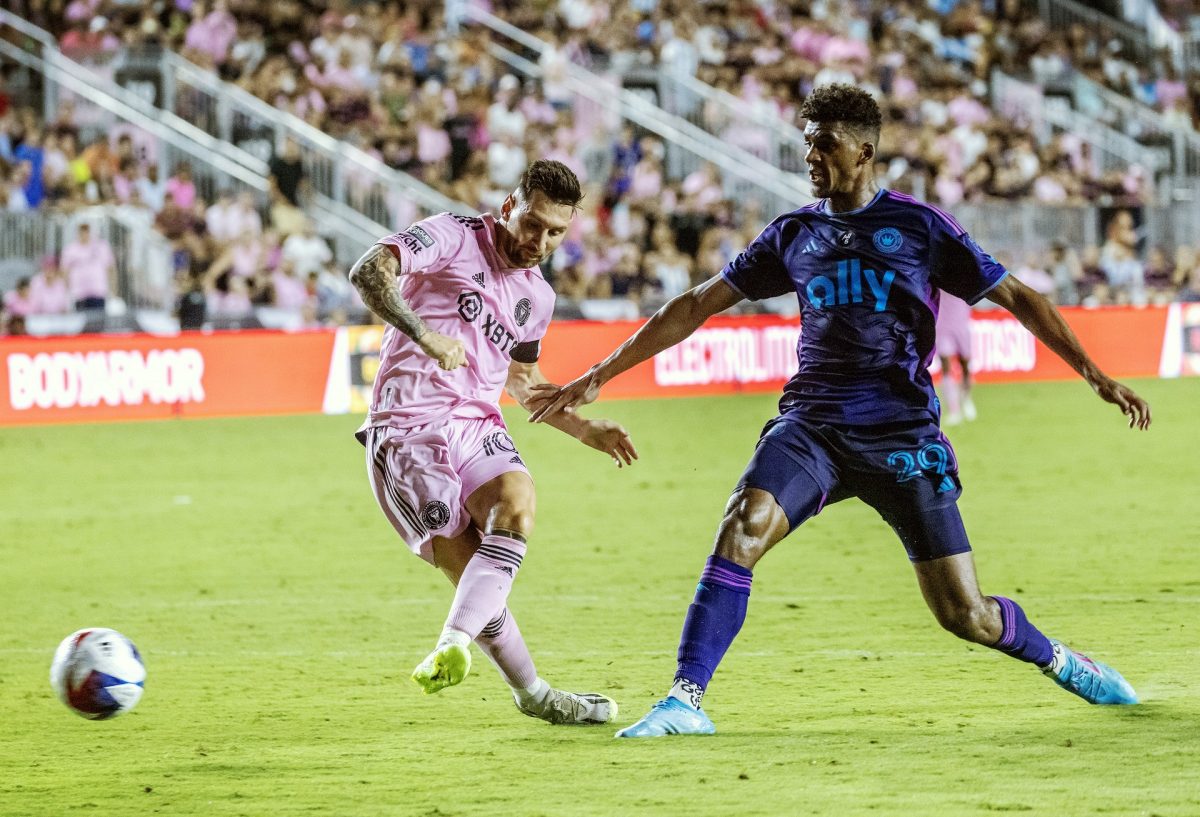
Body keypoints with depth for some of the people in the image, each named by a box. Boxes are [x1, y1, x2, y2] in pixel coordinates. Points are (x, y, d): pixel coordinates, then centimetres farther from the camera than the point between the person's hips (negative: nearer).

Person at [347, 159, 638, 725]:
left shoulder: (537, 297, 16)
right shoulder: (454, 238, -6)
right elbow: (369, 271, -22)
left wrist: (585, 429, 23)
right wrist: (423, 334, -33)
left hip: (476, 424, 6)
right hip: (407, 428, -6)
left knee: (516, 507, -26)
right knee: (467, 564, -12)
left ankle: (453, 646, -34)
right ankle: (533, 694, 1)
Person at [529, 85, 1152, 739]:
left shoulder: (918, 227, 2)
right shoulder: (793, 235, 10)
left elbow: (1015, 297, 4)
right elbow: (697, 305, 15)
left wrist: (1095, 375, -4)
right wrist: (596, 377, 13)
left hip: (903, 433, -2)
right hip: (812, 424, 2)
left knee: (963, 614, -4)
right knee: (742, 527, -27)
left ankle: (1057, 660, 27)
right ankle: (685, 700, -26)